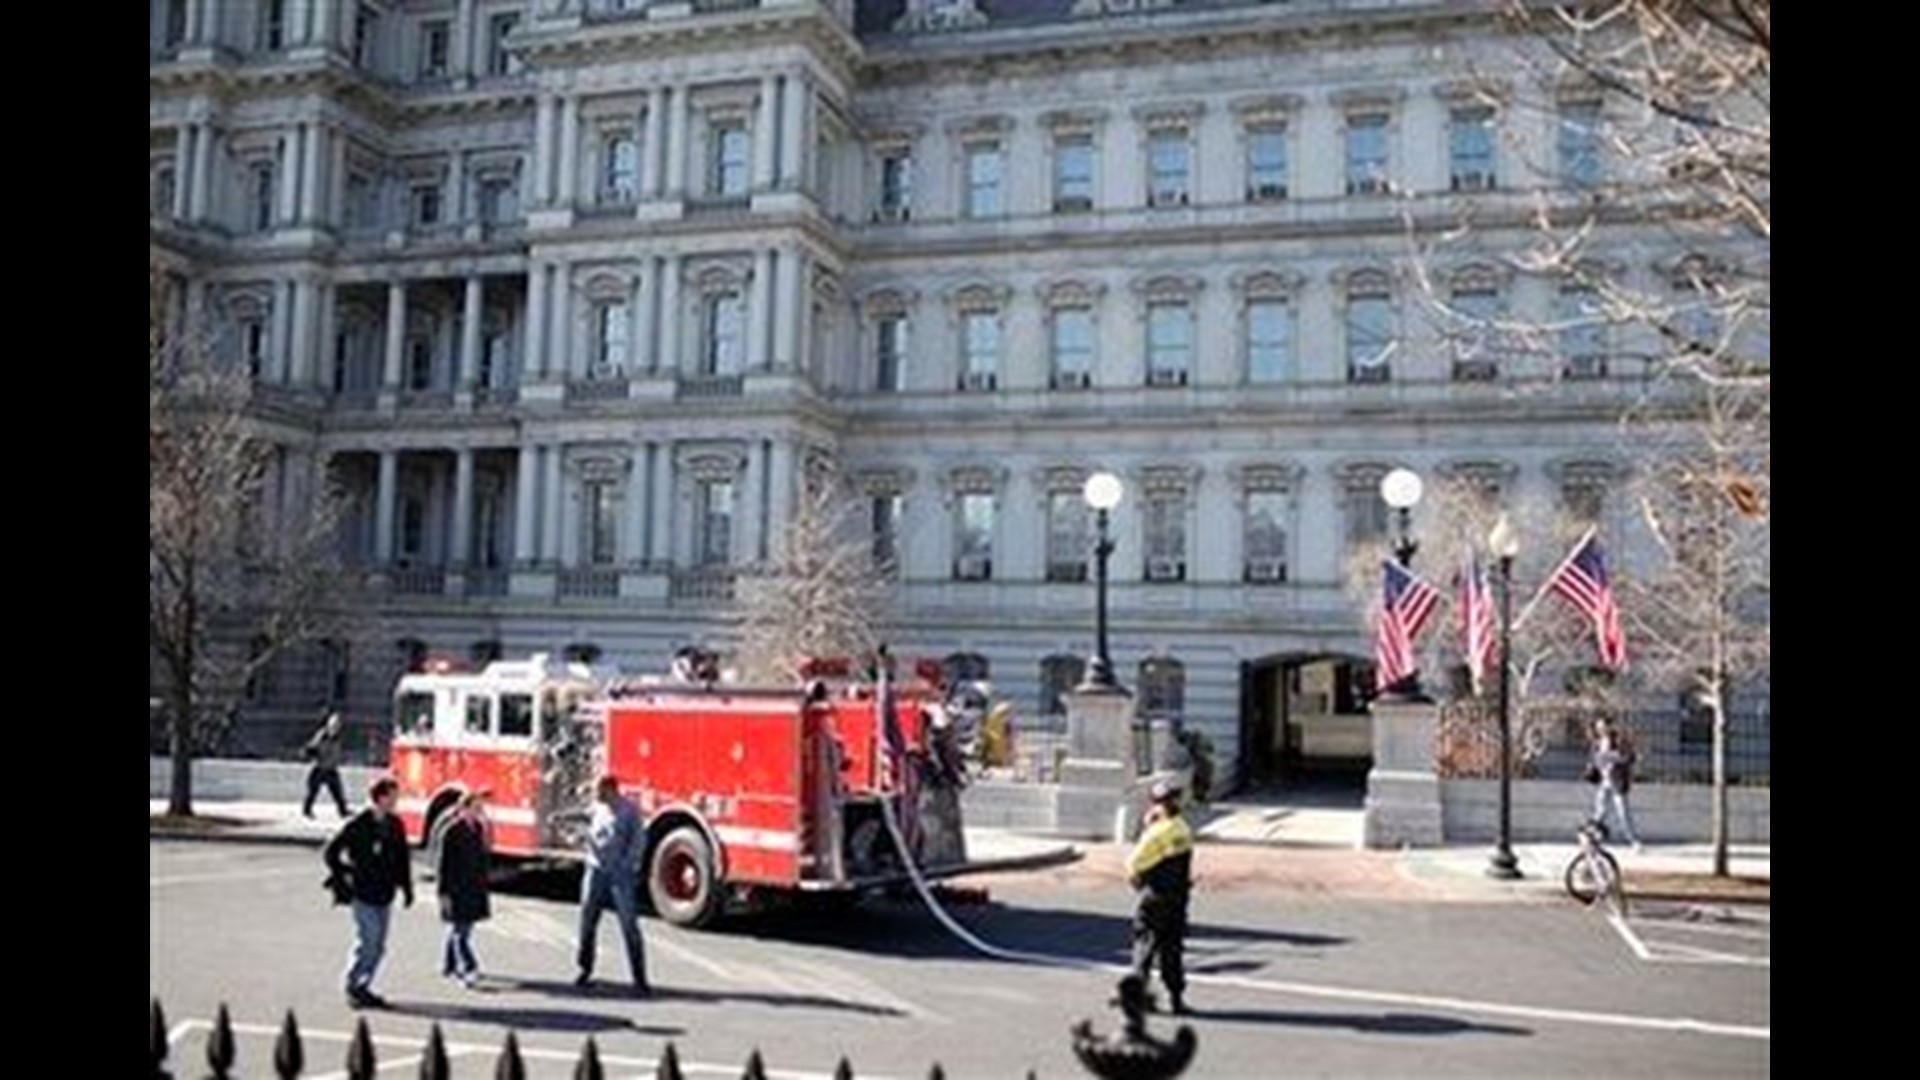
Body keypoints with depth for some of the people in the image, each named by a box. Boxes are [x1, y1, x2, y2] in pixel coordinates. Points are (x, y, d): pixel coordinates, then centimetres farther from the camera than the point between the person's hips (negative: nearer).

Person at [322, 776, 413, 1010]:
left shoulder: (394, 824, 4)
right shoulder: (357, 825, -13)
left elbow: (402, 857, 14)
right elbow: (330, 853, -8)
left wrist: (406, 886, 12)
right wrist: (343, 881, -8)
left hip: (385, 895, 6)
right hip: (363, 895, -6)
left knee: (378, 946, 10)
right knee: (367, 942, -5)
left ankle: (363, 987, 23)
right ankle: (353, 988, 12)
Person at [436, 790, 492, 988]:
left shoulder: (478, 829, 7)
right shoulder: (452, 831, -14)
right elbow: (444, 864, -13)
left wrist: (483, 886, 16)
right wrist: (444, 893, -14)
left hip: (474, 888, 7)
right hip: (456, 889, -7)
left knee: (460, 929, 15)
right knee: (460, 930, -7)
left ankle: (448, 965, 28)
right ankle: (469, 970, -13)